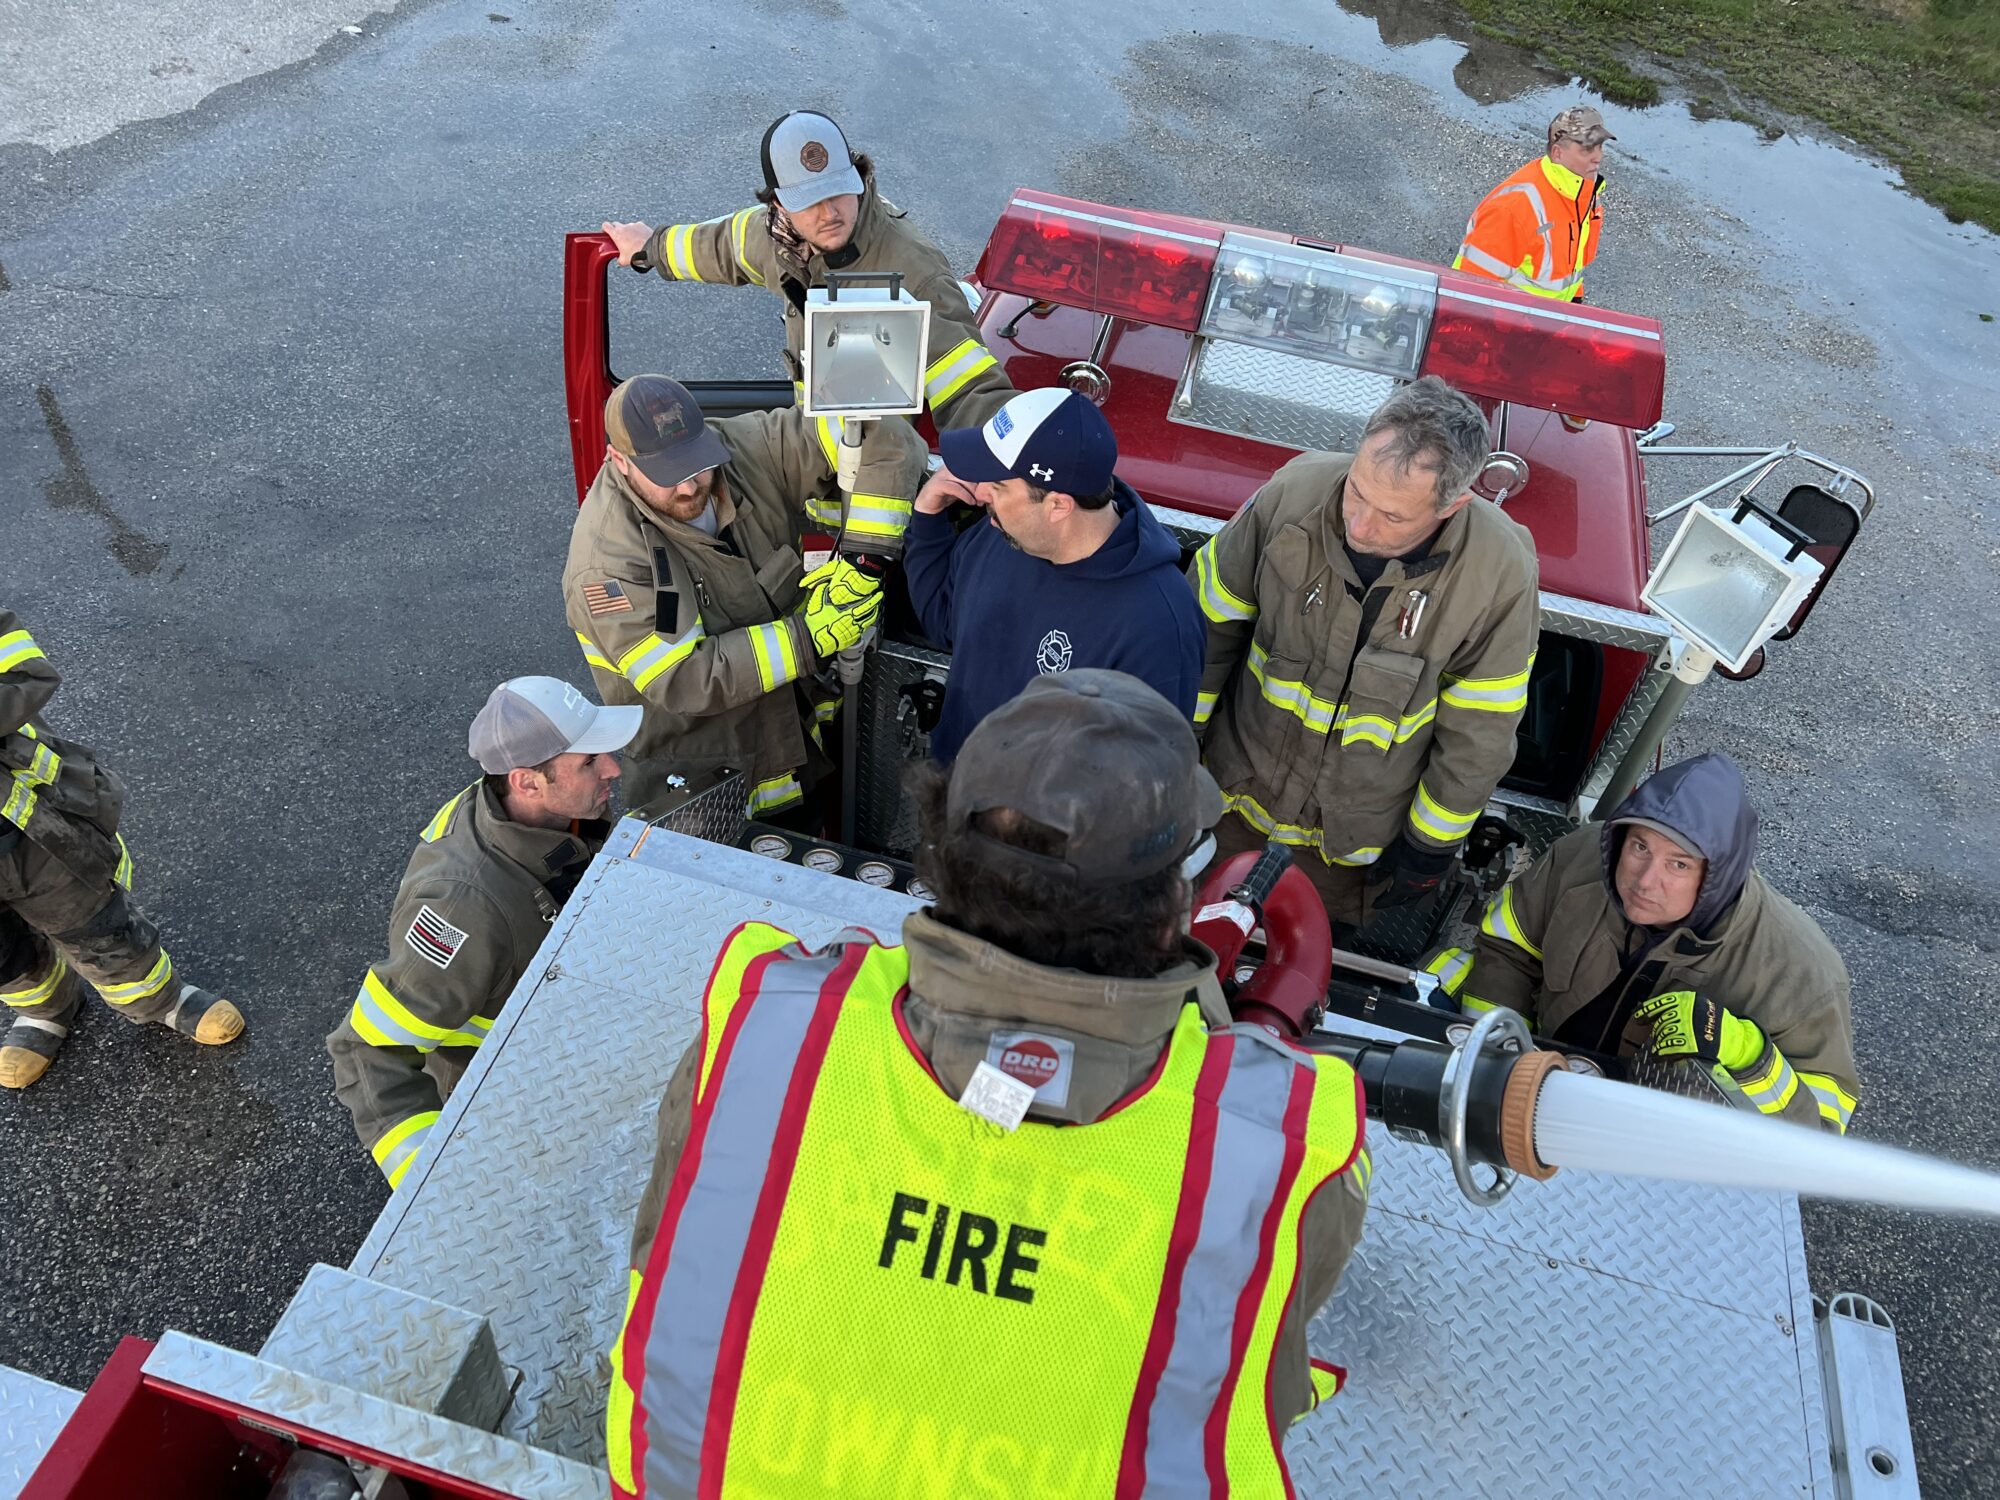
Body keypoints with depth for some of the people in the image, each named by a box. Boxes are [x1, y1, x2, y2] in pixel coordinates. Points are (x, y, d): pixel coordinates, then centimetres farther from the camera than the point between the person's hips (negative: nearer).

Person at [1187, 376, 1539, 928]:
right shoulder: (1296, 490, -25)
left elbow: (1479, 734, -13)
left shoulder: (1501, 573, -27)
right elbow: (1212, 618, -9)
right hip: (1237, 786, 2)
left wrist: (1431, 845, -4)